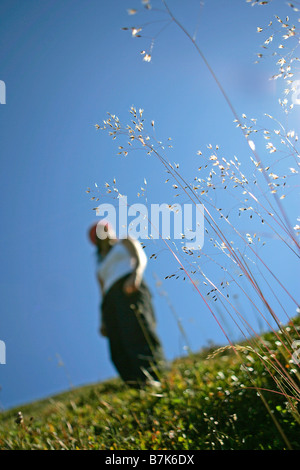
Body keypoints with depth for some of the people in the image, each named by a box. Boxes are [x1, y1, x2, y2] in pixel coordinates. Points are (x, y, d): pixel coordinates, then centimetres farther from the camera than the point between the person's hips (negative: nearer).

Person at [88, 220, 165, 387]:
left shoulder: (125, 242, 26)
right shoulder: (101, 268, 36)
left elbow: (141, 257, 6)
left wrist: (135, 275, -16)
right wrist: (103, 322, 14)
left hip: (130, 292, -5)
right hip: (112, 301, 5)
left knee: (138, 331, -28)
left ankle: (156, 379, -43)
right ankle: (141, 388, -26)